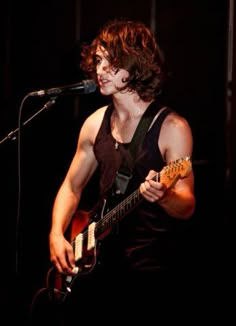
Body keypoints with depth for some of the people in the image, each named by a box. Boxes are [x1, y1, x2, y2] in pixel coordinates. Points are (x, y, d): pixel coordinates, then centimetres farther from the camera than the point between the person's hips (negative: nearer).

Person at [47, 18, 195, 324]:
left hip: (151, 264, -5)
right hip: (97, 256, 5)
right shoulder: (96, 123, 8)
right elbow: (72, 186, 17)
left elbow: (187, 207, -10)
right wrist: (57, 234, 2)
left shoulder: (171, 127, -8)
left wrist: (162, 196, -32)